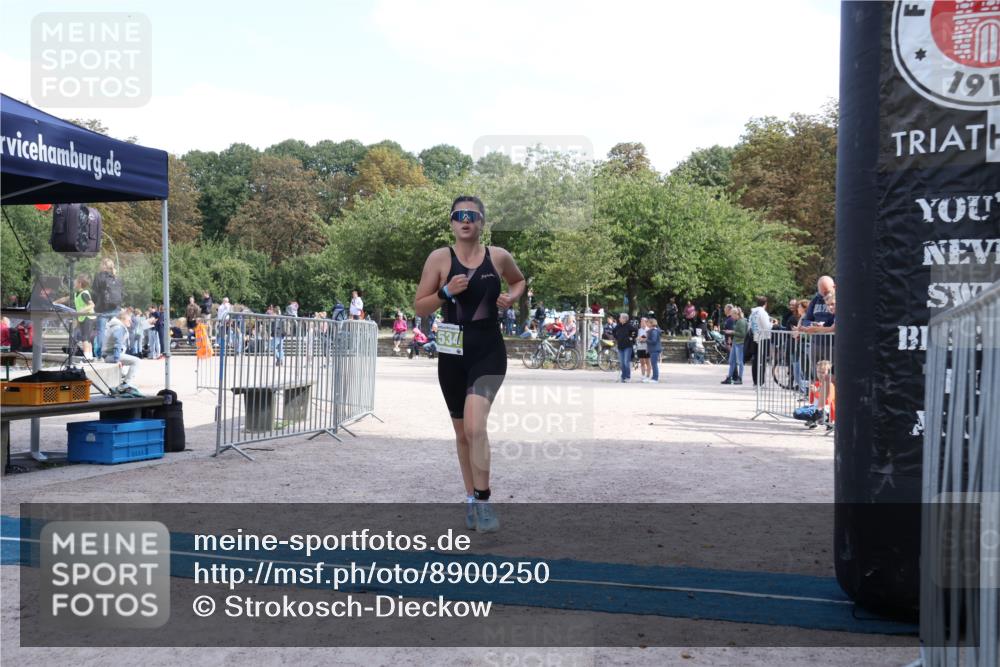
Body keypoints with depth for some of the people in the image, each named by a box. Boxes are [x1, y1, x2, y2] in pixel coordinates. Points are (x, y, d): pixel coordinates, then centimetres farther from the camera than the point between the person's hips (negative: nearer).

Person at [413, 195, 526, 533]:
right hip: (453, 353, 2)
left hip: (489, 351, -1)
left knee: (475, 426, -21)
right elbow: (419, 306, 0)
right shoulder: (440, 258, -3)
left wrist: (511, 297, 0)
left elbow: (519, 281, 21)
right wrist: (446, 292, -17)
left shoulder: (498, 256, 0)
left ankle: (483, 502, -8)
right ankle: (471, 498, 32)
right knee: (462, 431, 14)